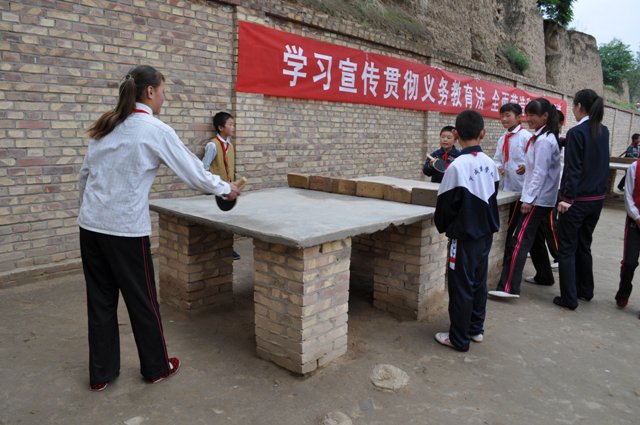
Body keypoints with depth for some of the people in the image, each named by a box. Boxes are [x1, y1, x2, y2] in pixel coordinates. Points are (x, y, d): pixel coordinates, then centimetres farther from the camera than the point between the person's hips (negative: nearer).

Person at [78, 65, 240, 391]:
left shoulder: (107, 127, 9)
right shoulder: (155, 130, -10)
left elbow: (84, 174, 13)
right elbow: (191, 170, -6)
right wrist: (225, 188, 8)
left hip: (91, 226, 7)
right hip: (125, 229, -6)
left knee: (100, 300, 14)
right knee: (141, 299, 8)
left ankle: (100, 374, 26)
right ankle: (156, 367, 25)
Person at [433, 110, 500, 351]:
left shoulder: (457, 166, -20)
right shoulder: (490, 163, 1)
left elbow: (446, 204, -13)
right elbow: (492, 197, 11)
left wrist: (442, 226, 5)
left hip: (465, 236, -7)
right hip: (486, 233, 7)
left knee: (461, 286, 2)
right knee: (479, 282, 17)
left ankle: (459, 338, 13)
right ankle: (476, 329, 30)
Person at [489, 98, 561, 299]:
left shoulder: (543, 140, -15)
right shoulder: (543, 137, 14)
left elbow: (540, 173, -19)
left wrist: (528, 199, -19)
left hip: (537, 200, -10)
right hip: (541, 198, 10)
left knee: (519, 241, -14)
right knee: (535, 238, 20)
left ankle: (509, 287, -17)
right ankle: (545, 276, 34)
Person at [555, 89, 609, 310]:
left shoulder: (576, 132, -15)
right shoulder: (604, 131, 9)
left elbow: (573, 168, -19)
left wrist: (567, 197, -17)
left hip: (578, 199, -8)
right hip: (597, 198, 8)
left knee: (566, 248, 1)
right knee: (584, 244, 20)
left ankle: (569, 298, 4)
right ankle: (585, 290, 30)